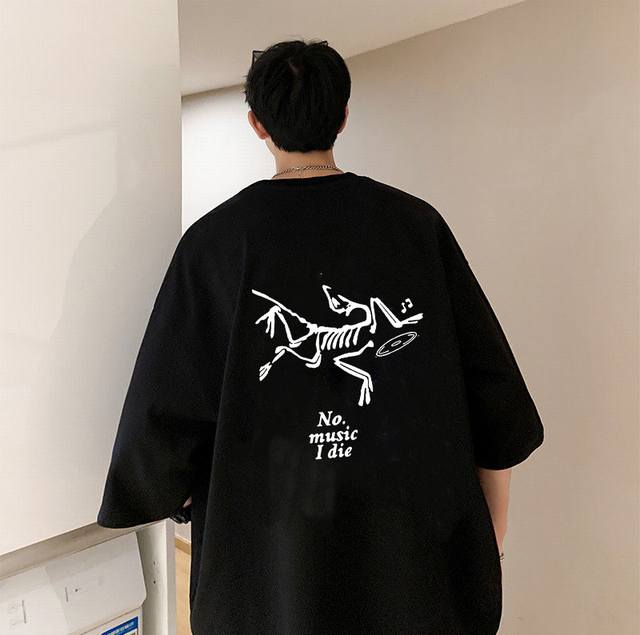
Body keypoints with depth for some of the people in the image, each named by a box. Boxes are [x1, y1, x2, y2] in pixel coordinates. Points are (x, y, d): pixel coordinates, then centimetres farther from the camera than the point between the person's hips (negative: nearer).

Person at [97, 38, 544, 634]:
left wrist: (185, 500, 11)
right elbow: (493, 392, -4)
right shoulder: (418, 224, -7)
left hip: (270, 561, 0)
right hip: (418, 544, 2)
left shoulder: (215, 239, -11)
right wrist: (490, 550, 8)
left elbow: (166, 411, -10)